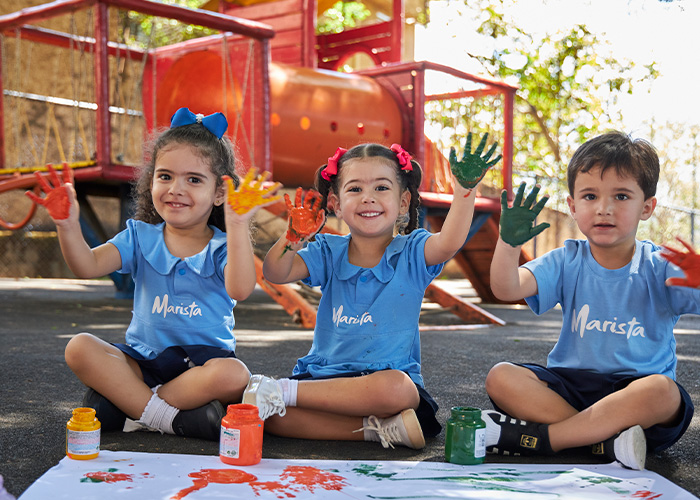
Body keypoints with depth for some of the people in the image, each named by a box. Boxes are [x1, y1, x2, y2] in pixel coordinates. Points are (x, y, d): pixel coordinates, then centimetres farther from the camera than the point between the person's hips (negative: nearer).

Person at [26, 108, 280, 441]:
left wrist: (237, 225, -36)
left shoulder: (222, 246, -3)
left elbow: (240, 289, -26)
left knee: (233, 376, -35)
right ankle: (171, 417, -24)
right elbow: (88, 267, -9)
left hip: (202, 360, -2)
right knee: (80, 348, -21)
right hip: (142, 360, 3)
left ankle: (126, 403, -18)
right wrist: (68, 226, -28)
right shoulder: (141, 237, 6)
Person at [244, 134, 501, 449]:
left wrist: (464, 188, -33)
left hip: (390, 375, -1)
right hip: (322, 373, 2)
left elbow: (449, 243, -20)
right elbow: (275, 274, -7)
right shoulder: (328, 254, 6)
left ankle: (281, 390, -21)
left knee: (394, 388, -39)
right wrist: (294, 237, -26)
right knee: (265, 415, -24)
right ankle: (377, 429, -22)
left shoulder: (410, 253, 1)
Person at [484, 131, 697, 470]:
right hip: (570, 386, 2)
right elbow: (506, 289, -10)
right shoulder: (567, 262, 4)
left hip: (632, 393, -2)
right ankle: (607, 440, -30)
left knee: (662, 391, -35)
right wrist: (509, 242, -28)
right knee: (501, 378, -20)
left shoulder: (660, 267, -2)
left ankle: (539, 436, -28)